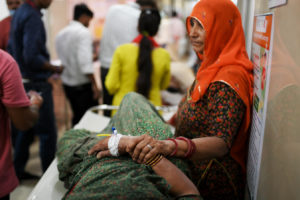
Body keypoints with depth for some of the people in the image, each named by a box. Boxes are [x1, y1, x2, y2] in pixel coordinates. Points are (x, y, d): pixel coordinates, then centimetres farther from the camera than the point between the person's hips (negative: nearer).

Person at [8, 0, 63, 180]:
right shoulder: (32, 17, -18)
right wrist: (55, 69, -13)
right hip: (36, 85, -10)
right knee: (48, 133, 1)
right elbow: (32, 57, -25)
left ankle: (18, 170, 31)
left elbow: (12, 49, 18)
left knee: (26, 129, 19)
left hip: (23, 82, 10)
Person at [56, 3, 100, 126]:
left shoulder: (60, 34, 10)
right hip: (83, 85, -8)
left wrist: (93, 57, 19)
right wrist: (94, 85, -19)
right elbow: (85, 62, -23)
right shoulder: (84, 33, -13)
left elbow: (67, 58, 14)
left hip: (67, 83, 8)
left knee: (77, 116, 19)